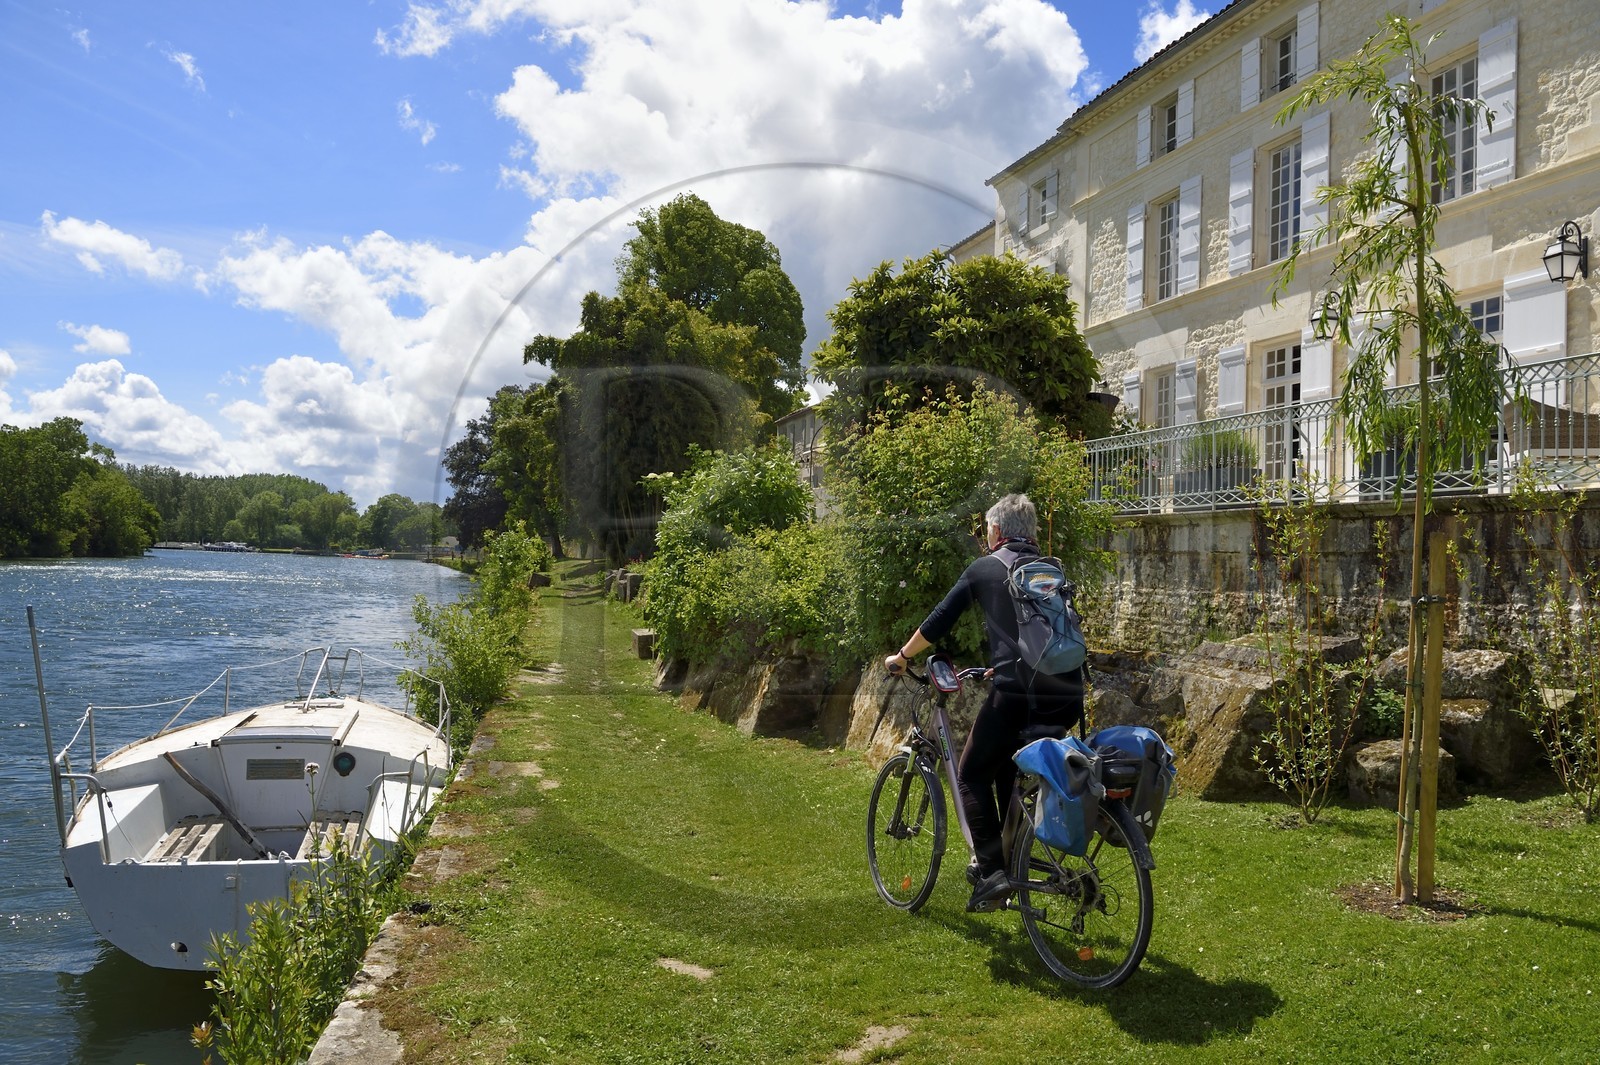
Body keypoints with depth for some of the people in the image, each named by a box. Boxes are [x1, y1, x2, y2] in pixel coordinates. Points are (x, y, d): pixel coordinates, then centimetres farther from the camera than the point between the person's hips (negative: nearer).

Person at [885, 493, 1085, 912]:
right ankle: (1010, 860, 27)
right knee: (1008, 771, 27)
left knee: (971, 774, 12)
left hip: (1017, 694, -5)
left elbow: (939, 621, 11)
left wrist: (901, 656, 26)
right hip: (1066, 699, 6)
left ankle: (991, 871, -1)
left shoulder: (985, 568, 7)